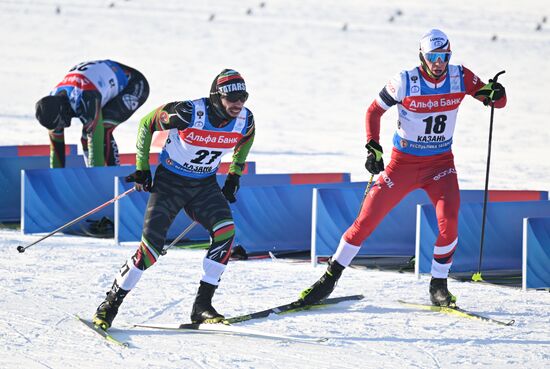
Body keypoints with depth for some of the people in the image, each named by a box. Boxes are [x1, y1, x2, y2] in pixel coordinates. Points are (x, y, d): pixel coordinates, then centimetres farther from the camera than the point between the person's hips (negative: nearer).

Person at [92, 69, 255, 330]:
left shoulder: (245, 120, -12)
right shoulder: (188, 113, -27)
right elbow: (147, 124, -10)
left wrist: (234, 176, 13)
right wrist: (142, 168, -7)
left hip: (204, 185, 4)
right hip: (170, 181, -4)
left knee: (225, 232, -22)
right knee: (151, 247, -14)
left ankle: (202, 305, -15)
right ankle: (111, 304, 5)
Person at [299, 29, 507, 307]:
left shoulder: (460, 77, -7)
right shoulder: (405, 82, -14)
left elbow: (499, 102, -1)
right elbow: (374, 111, -2)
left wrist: (494, 94, -26)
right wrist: (373, 149, -14)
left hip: (441, 162, 1)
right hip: (403, 162, -1)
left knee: (449, 218, -23)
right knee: (367, 219, -5)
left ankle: (438, 285, -7)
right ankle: (331, 276, 9)